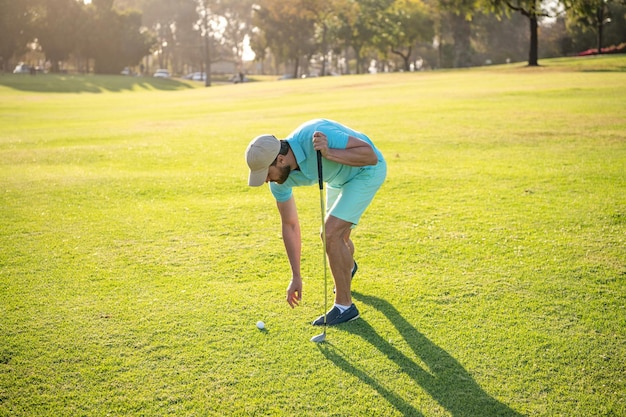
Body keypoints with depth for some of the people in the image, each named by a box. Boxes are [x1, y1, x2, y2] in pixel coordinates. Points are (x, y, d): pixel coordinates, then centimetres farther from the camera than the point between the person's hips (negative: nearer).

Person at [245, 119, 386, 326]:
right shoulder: (280, 177, -18)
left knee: (332, 233, -18)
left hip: (367, 170, -7)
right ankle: (348, 267, 57)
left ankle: (344, 305, -5)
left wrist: (329, 153, -47)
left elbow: (371, 155, -34)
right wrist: (296, 276, -8)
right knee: (337, 237, 20)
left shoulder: (315, 135, -40)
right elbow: (290, 225, -8)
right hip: (339, 178, 7)